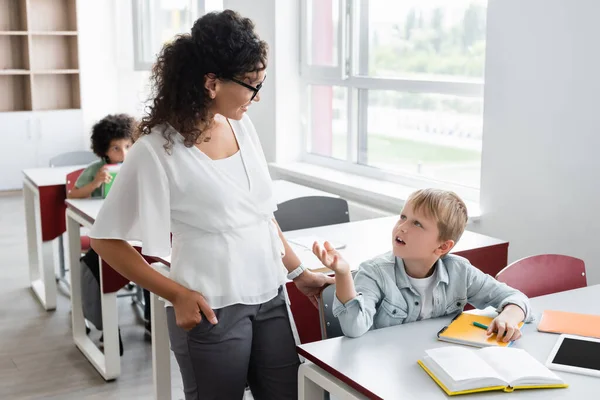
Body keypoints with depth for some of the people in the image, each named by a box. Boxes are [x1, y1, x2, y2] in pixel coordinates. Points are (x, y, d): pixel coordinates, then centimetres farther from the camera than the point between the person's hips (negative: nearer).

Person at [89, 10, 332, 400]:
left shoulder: (242, 126, 3)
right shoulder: (158, 150, -16)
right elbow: (107, 239, -10)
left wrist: (299, 273, 15)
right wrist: (178, 295, -13)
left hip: (270, 298, 6)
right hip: (213, 312, -6)